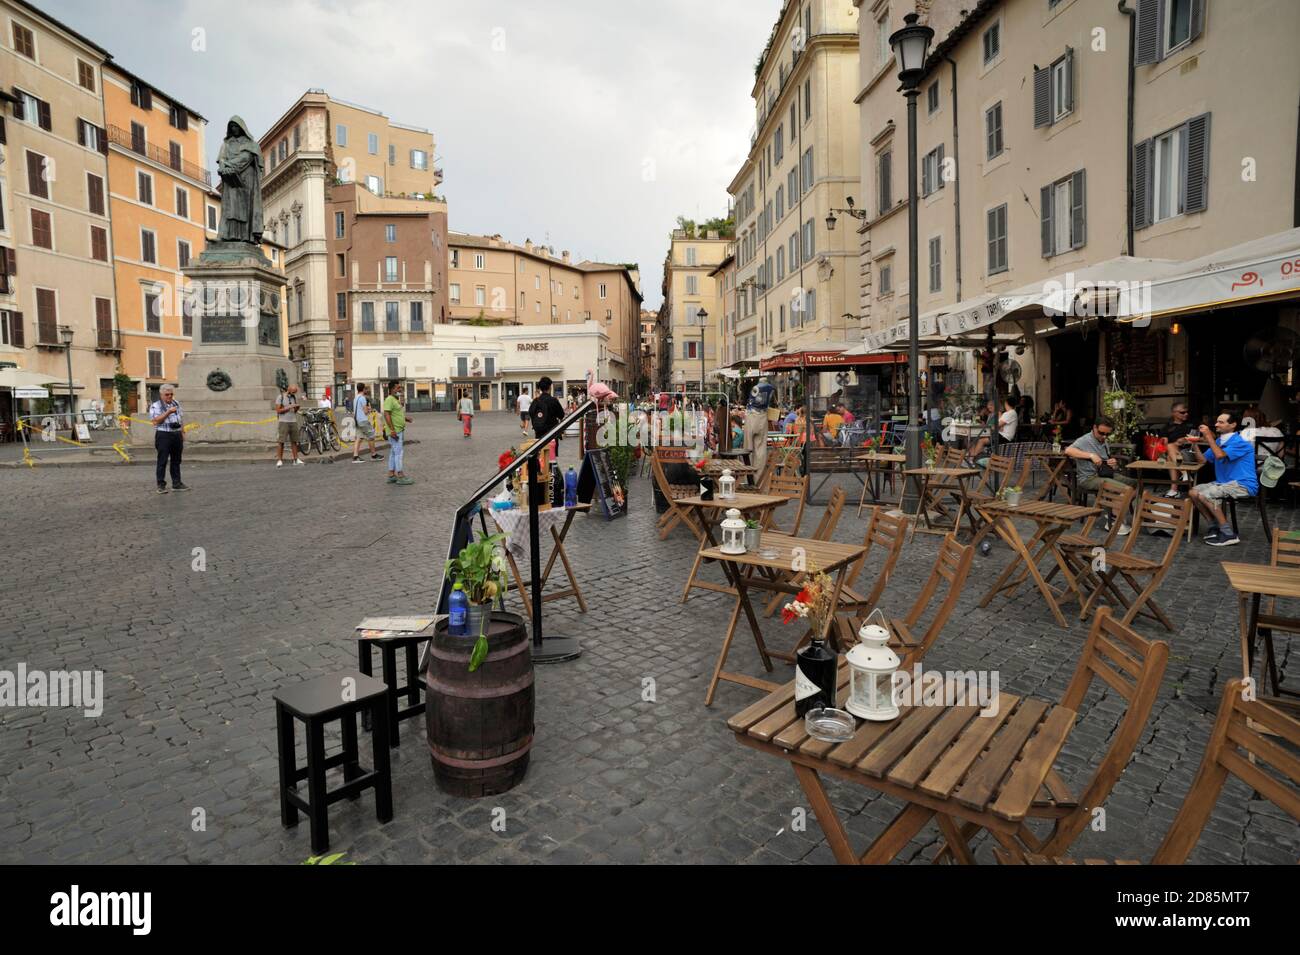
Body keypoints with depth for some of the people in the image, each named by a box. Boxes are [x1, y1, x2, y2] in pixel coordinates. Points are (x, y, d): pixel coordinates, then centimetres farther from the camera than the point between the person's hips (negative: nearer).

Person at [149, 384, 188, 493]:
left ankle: (177, 483, 17)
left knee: (176, 460, 11)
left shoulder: (176, 403, 15)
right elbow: (156, 420, -15)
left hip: (177, 435, 6)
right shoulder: (155, 406, -3)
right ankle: (161, 485, 1)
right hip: (164, 435, -6)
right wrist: (168, 412, -20)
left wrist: (183, 433, 14)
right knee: (162, 461, -4)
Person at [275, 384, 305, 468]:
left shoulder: (294, 397, 11)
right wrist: (288, 407, -16)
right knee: (281, 442, -7)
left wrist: (297, 408, -7)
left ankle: (296, 459, 5)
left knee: (294, 441, 3)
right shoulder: (281, 397, -3)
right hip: (283, 422, -4)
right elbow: (278, 411, -8)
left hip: (293, 421, 5)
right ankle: (279, 460, -5)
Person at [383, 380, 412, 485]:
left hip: (399, 430, 10)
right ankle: (400, 477, -7)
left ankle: (391, 476, 17)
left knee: (393, 453, 12)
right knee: (398, 453, -8)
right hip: (395, 432, -10)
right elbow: (386, 414, -22)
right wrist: (392, 430, -27)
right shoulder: (389, 400, -14)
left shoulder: (396, 400, 17)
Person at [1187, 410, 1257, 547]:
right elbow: (1202, 459, 10)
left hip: (1243, 485, -9)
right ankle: (1216, 525, 5)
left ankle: (1229, 534, -17)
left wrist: (1209, 437, -22)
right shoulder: (1219, 441, 10)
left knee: (1204, 495, -26)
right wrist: (1194, 444, -3)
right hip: (1224, 483, 9)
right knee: (1193, 493, -5)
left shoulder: (1240, 443, -14)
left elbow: (1220, 455, -29)